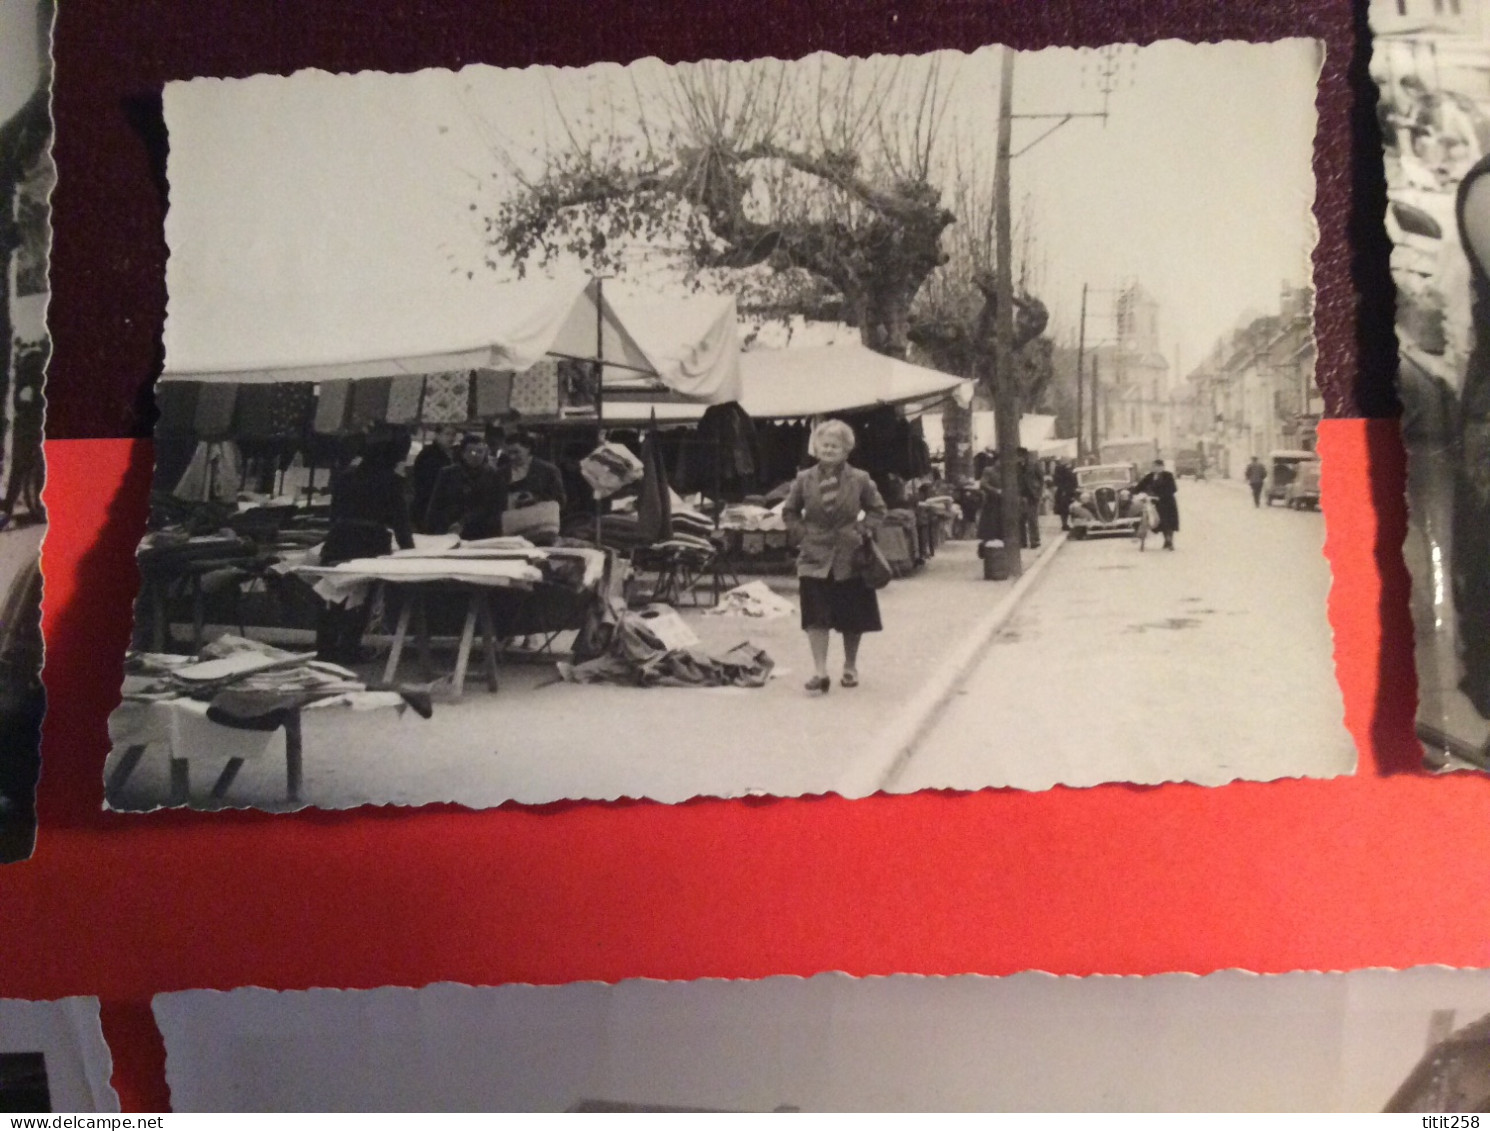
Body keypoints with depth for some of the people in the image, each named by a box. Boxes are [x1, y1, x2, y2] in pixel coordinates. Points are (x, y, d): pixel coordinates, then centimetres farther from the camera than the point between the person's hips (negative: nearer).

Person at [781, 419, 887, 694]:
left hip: (849, 558, 0)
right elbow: (789, 512, 12)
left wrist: (861, 530, -6)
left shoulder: (860, 480, -2)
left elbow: (877, 509, 8)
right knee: (816, 617, -6)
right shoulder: (804, 480, 0)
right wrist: (804, 531, -1)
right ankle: (820, 671, -4)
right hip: (815, 557, 0)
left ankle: (850, 666, 26)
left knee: (852, 619, 9)